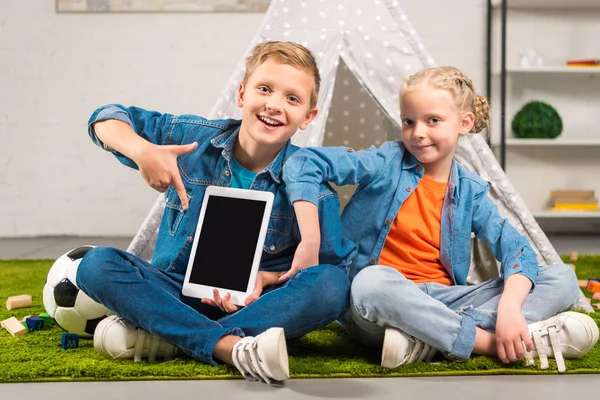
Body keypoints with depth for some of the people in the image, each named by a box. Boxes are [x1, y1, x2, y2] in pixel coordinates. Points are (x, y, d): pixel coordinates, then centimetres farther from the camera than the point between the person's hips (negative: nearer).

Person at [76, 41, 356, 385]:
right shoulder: (193, 138, -6)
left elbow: (332, 265, -6)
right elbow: (107, 120, 2)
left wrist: (264, 278, -22)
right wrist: (142, 151, -21)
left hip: (254, 305, -1)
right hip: (177, 294, 2)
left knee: (332, 285, -30)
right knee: (97, 265, -24)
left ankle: (160, 335, -31)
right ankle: (230, 347, -36)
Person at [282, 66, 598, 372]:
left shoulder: (471, 192, 7)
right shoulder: (386, 164, -1)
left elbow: (515, 247, -5)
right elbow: (304, 163, -9)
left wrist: (509, 307, -25)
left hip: (441, 301, 4)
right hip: (384, 303, -4)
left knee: (562, 280, -9)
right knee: (373, 281, -40)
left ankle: (426, 339, -30)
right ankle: (501, 341, -29)